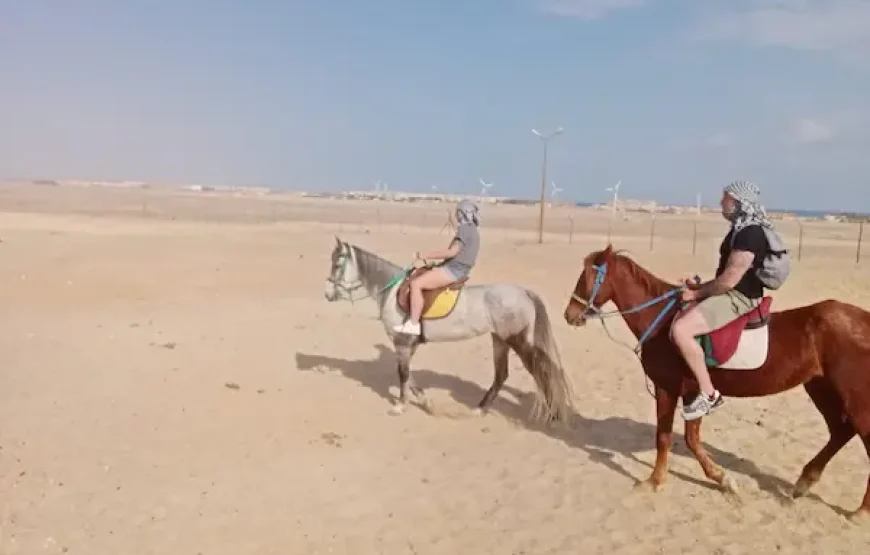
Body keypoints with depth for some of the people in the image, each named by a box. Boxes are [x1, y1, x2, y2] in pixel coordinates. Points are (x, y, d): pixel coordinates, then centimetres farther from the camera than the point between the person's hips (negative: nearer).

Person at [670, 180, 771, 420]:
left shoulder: (749, 234, -20)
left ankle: (709, 394, -18)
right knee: (681, 315, 19)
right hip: (733, 295, 11)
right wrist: (701, 286, 9)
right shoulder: (742, 229, 14)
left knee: (680, 330, -28)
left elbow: (730, 280, -23)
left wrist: (697, 294, -12)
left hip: (739, 299, -11)